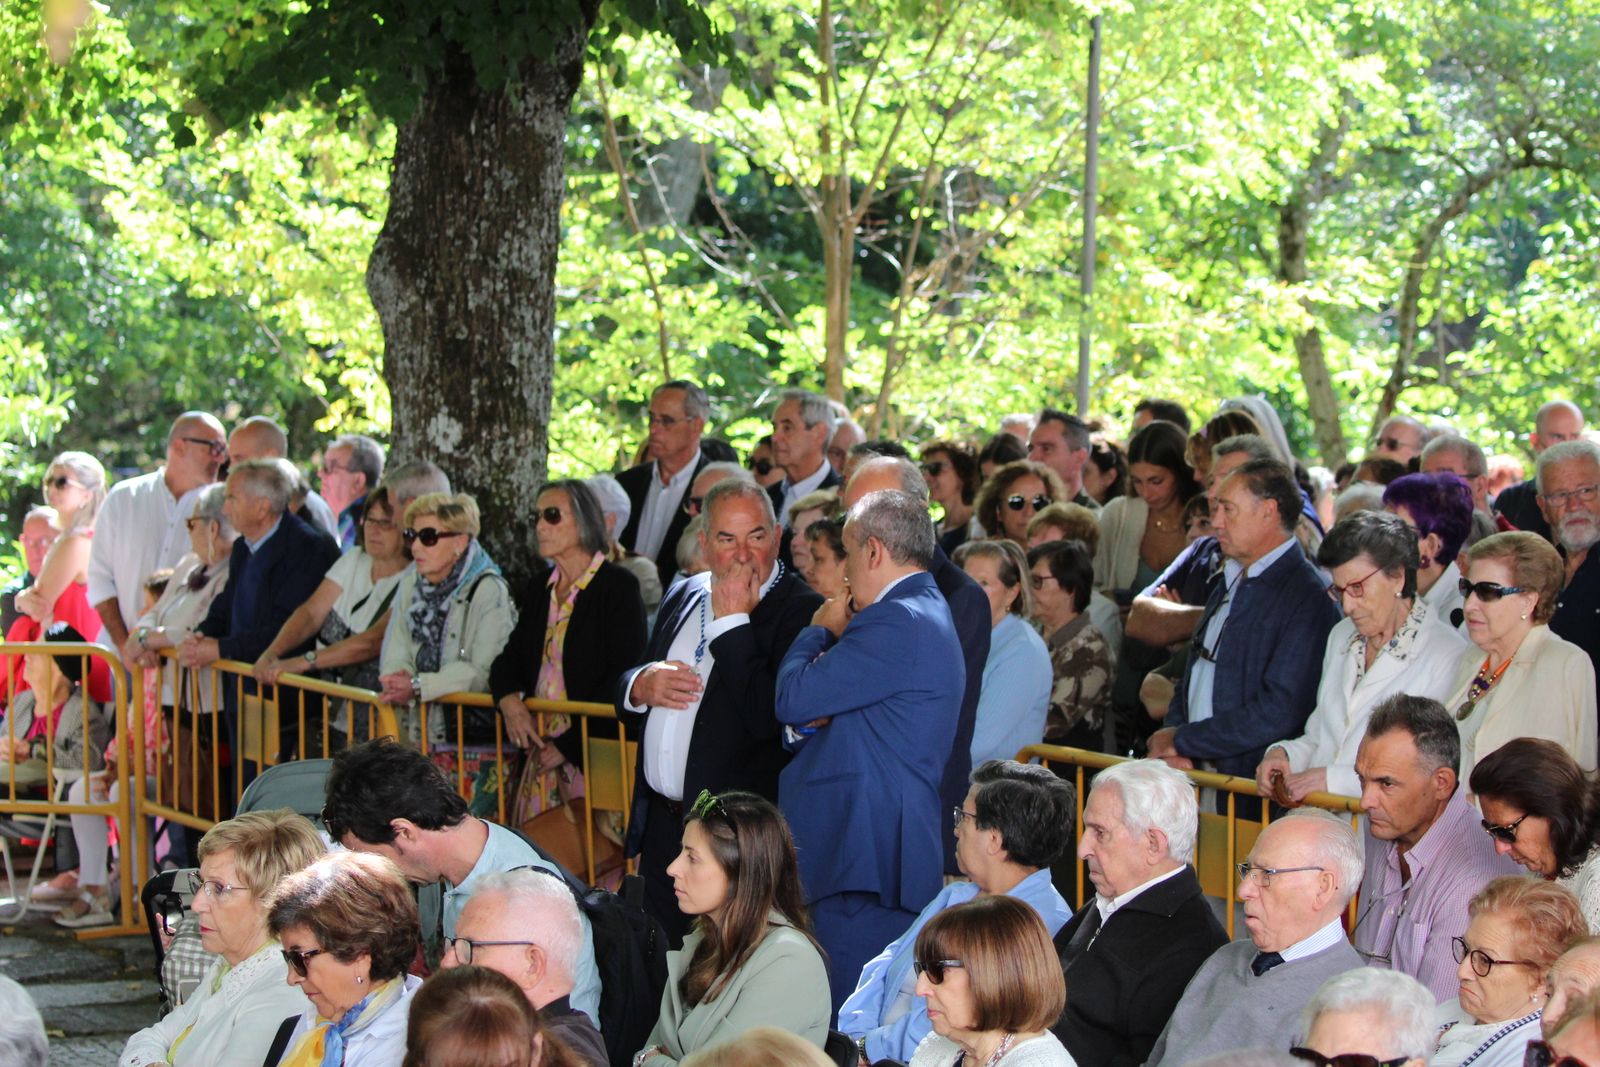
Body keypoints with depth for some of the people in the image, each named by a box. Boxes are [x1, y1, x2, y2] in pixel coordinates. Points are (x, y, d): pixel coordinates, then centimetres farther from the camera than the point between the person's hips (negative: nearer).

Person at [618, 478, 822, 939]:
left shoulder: (800, 611, -12)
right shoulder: (683, 598, 13)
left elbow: (769, 717, -25)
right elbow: (622, 693, 21)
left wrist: (732, 622, -19)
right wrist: (642, 685, -3)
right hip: (661, 823, 7)